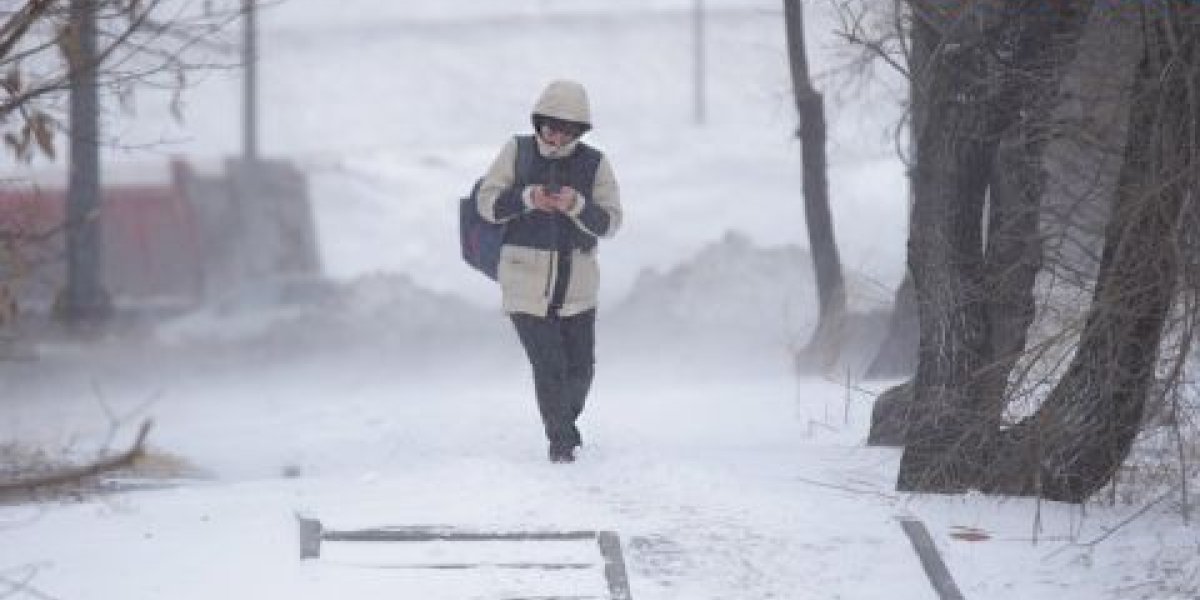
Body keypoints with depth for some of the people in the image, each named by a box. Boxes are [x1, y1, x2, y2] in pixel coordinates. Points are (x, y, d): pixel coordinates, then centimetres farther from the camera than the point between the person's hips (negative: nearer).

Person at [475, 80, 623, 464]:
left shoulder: (594, 164, -3)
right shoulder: (518, 151, -3)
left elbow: (609, 223, -7)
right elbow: (487, 202, -5)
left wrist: (577, 205, -25)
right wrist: (526, 198, -22)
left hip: (576, 283, 2)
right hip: (526, 282, -2)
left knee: (580, 368, 12)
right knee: (549, 367, -8)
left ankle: (566, 420, 41)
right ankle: (560, 439, 11)